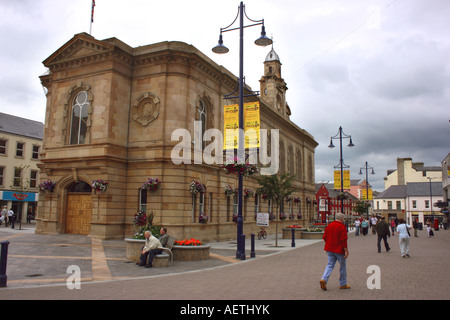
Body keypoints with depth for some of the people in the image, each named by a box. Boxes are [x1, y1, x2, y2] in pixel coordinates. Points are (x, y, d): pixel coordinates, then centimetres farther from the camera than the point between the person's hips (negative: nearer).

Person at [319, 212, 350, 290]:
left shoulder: (329, 225, 6)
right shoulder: (342, 227, -14)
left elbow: (324, 237, 8)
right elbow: (344, 239, -18)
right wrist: (346, 251, -14)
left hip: (330, 249, 5)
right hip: (339, 250, -5)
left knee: (330, 265, 9)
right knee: (342, 266, 11)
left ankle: (324, 279, -11)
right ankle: (343, 284, 22)